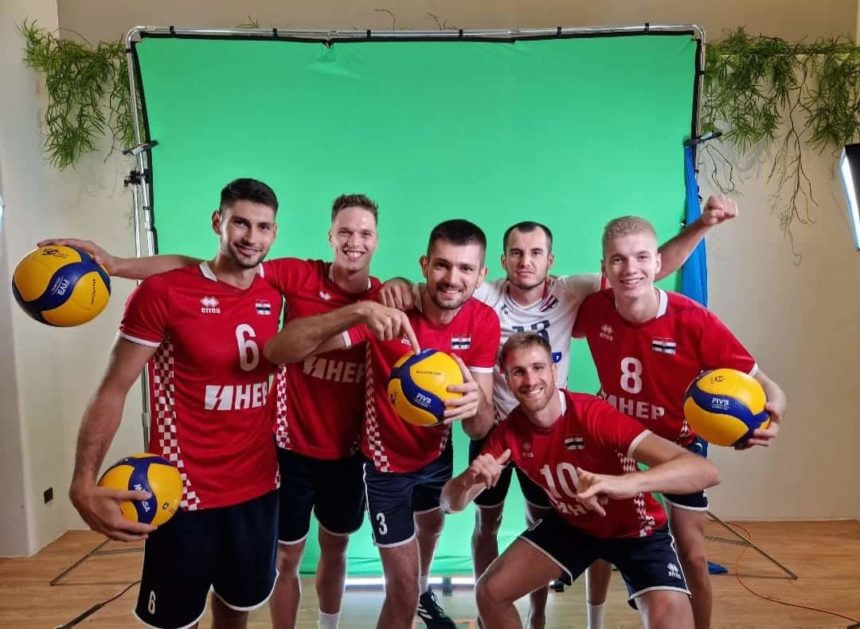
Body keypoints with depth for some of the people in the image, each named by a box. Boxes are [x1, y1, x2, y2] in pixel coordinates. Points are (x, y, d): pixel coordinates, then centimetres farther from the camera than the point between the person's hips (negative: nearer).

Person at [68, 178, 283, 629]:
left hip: (258, 486, 5)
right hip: (184, 492, -4)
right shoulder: (163, 292, -13)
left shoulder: (273, 297, 1)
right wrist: (83, 485, -22)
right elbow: (112, 391, -12)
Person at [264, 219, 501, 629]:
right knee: (402, 592, 0)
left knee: (432, 526, 34)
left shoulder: (484, 322, -19)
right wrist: (359, 311, -54)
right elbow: (277, 351, -40)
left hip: (437, 452, 5)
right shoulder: (388, 310, -31)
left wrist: (476, 403, -44)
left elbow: (481, 429, -20)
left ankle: (423, 592, 66)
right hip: (386, 460, -5)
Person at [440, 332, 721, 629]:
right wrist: (469, 479, -38)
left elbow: (705, 471, -42)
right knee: (490, 591, 0)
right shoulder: (509, 432, -18)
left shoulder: (594, 415, -34)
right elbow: (451, 502, -14)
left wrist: (624, 483, -60)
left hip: (635, 528, -4)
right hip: (572, 524, 4)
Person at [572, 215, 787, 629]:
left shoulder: (695, 322, -30)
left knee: (691, 554, 2)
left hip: (679, 443, -2)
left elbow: (763, 385, -23)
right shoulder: (594, 310, -22)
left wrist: (770, 417, -44)